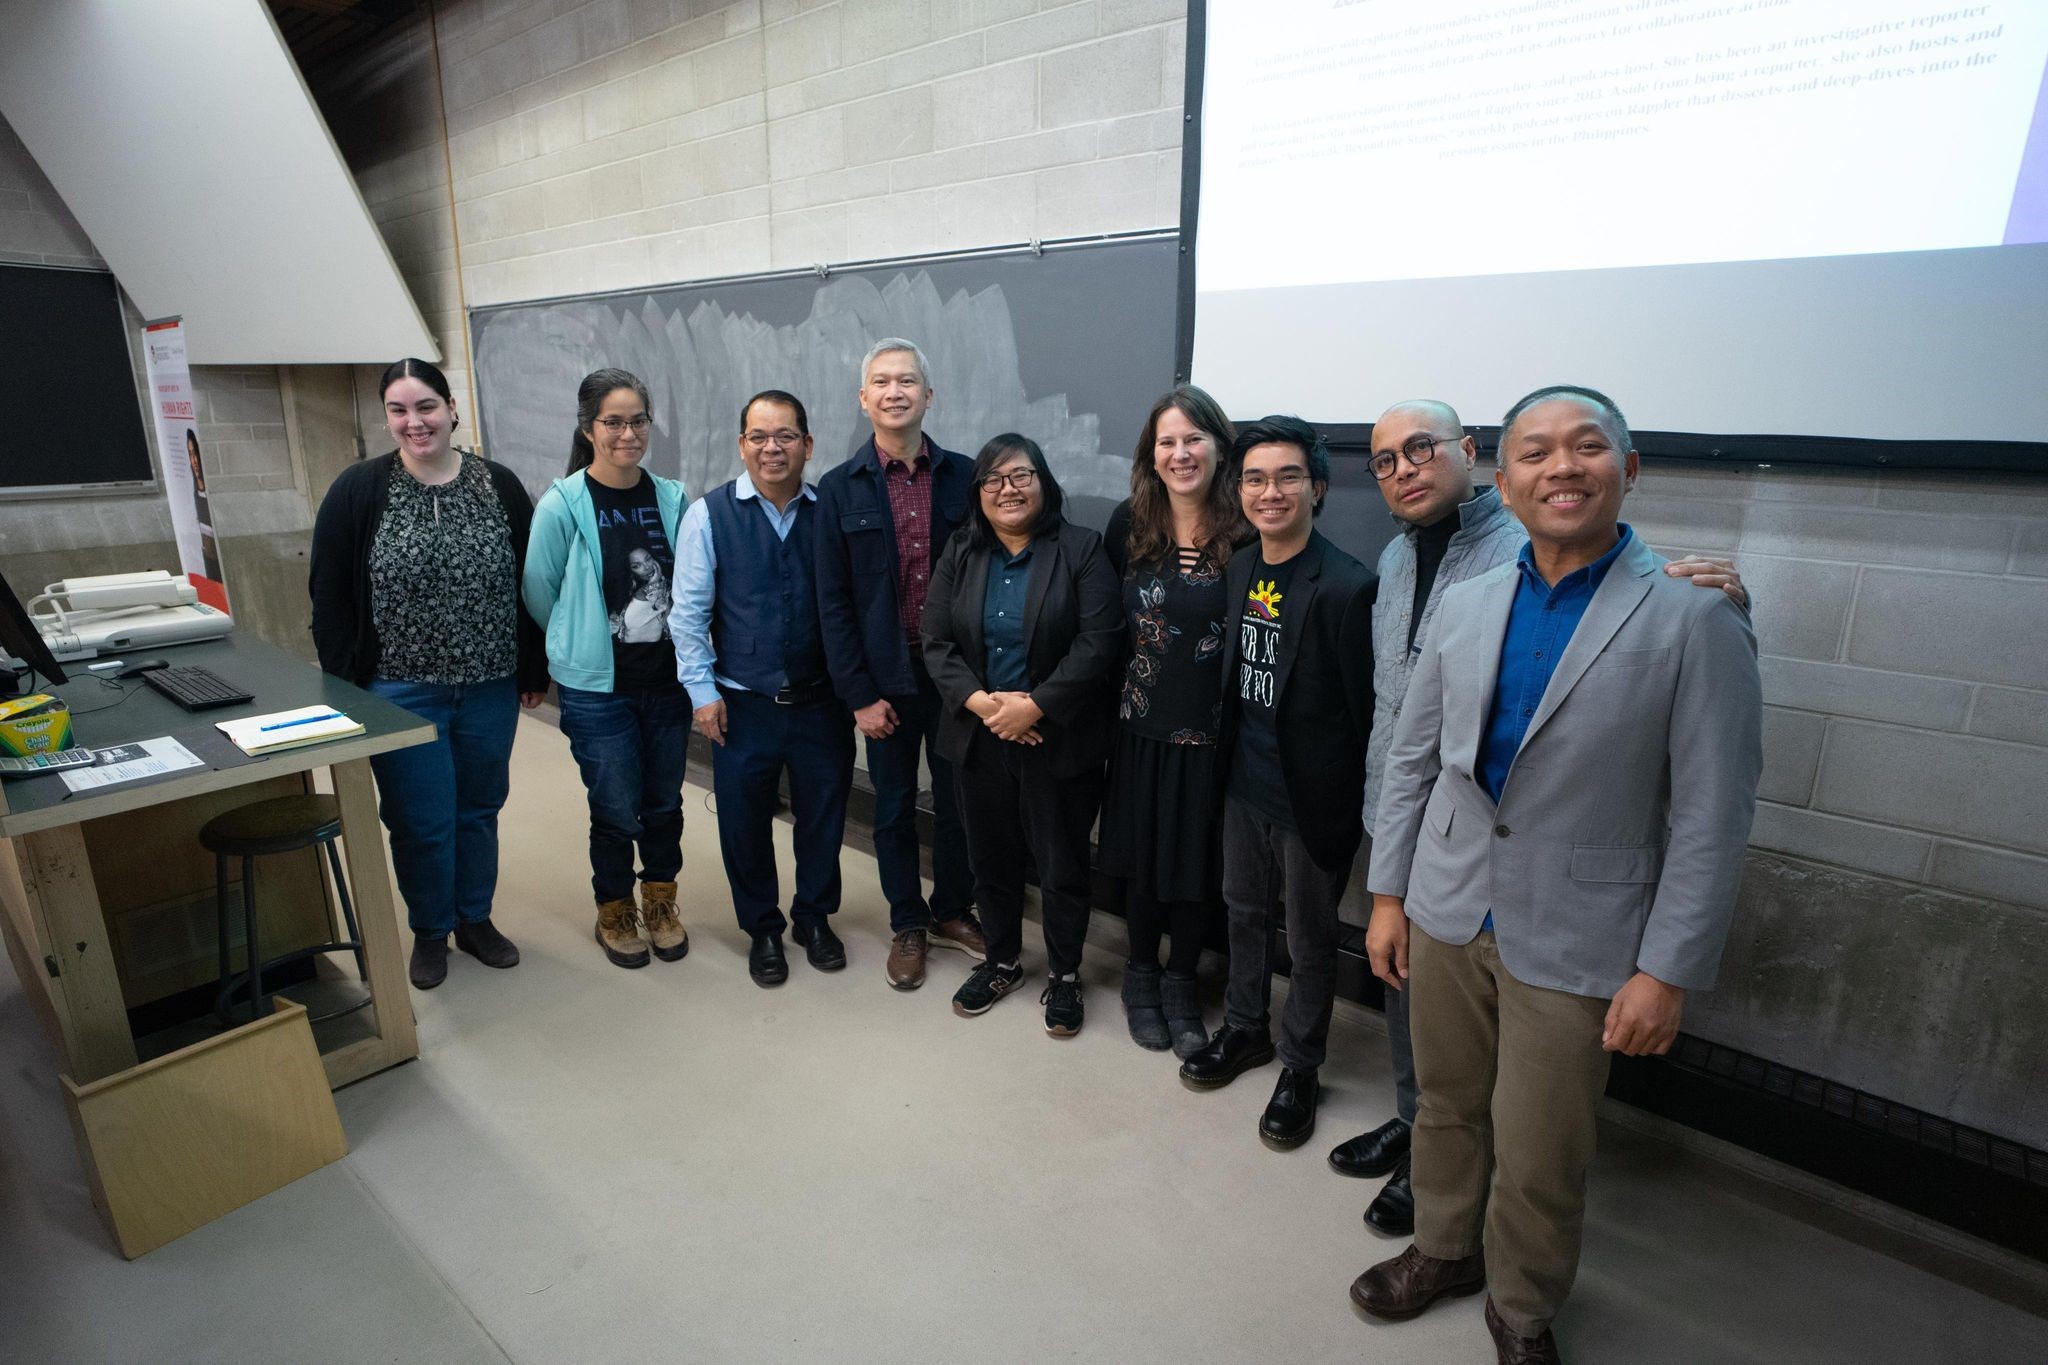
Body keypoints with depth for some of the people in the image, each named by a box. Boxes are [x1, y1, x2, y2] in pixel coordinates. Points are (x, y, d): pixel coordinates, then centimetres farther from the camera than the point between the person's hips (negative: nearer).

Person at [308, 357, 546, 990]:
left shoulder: (499, 486, 0)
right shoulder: (358, 491, -5)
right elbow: (329, 598, -3)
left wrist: (534, 669, 4)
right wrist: (345, 687, -5)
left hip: (490, 688, 2)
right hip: (400, 692, -2)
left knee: (479, 810, 15)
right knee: (421, 820, 6)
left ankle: (476, 920, 34)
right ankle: (430, 932, 29)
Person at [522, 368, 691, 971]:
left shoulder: (671, 497, -1)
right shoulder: (563, 504, -11)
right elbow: (538, 593, 0)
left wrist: (679, 646, 11)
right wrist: (582, 643, 10)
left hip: (666, 679, 3)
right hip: (597, 688, -3)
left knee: (664, 802, 14)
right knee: (616, 810, 7)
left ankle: (660, 904, 35)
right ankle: (614, 914, 31)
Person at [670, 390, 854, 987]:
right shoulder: (709, 514, -5)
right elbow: (689, 611, -3)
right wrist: (702, 691, -5)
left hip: (822, 701, 1)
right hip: (743, 705, -1)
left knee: (823, 814, 14)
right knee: (746, 823, 11)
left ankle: (815, 917, 38)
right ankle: (762, 929, 34)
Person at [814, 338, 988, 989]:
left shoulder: (962, 475, -1)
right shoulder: (840, 488, -3)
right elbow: (832, 600, -3)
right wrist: (859, 694, -8)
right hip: (886, 676, -1)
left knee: (958, 798, 13)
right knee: (894, 805, 12)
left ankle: (952, 910, 35)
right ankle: (907, 925, 31)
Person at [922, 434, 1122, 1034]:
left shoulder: (1081, 550, -6)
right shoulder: (960, 554, 5)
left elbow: (1097, 643, -14)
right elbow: (937, 643, 0)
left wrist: (1033, 707, -19)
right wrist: (981, 703, -15)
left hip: (1060, 738, -3)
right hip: (980, 736, 4)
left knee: (1061, 864, 8)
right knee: (991, 858, 16)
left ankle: (1064, 974, 29)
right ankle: (1003, 960, 38)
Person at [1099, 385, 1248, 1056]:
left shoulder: (1245, 534, -10)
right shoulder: (1128, 523, -2)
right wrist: (1116, 688, 2)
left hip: (1211, 730, -2)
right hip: (1141, 723, 2)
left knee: (1197, 861, 11)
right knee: (1141, 855, 14)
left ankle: (1181, 983, 33)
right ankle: (1141, 973, 36)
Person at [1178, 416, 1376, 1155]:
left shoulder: (1348, 586, -19)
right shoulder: (1237, 571, 1)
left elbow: (1365, 708, -15)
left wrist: (1359, 805, -11)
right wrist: (1224, 760, 10)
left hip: (1312, 799, -6)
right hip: (1244, 786, 6)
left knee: (1310, 938, 12)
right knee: (1244, 911, 23)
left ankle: (1299, 1067, 33)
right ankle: (1244, 1029, 45)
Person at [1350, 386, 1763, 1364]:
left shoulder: (1695, 621, -11)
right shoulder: (1464, 606, 2)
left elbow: (1712, 816, -10)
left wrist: (1667, 969, -11)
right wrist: (1387, 893, 6)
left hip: (1574, 944, -3)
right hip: (1444, 916, 4)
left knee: (1537, 1160, 10)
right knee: (1446, 1108, 21)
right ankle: (1444, 1250, 46)